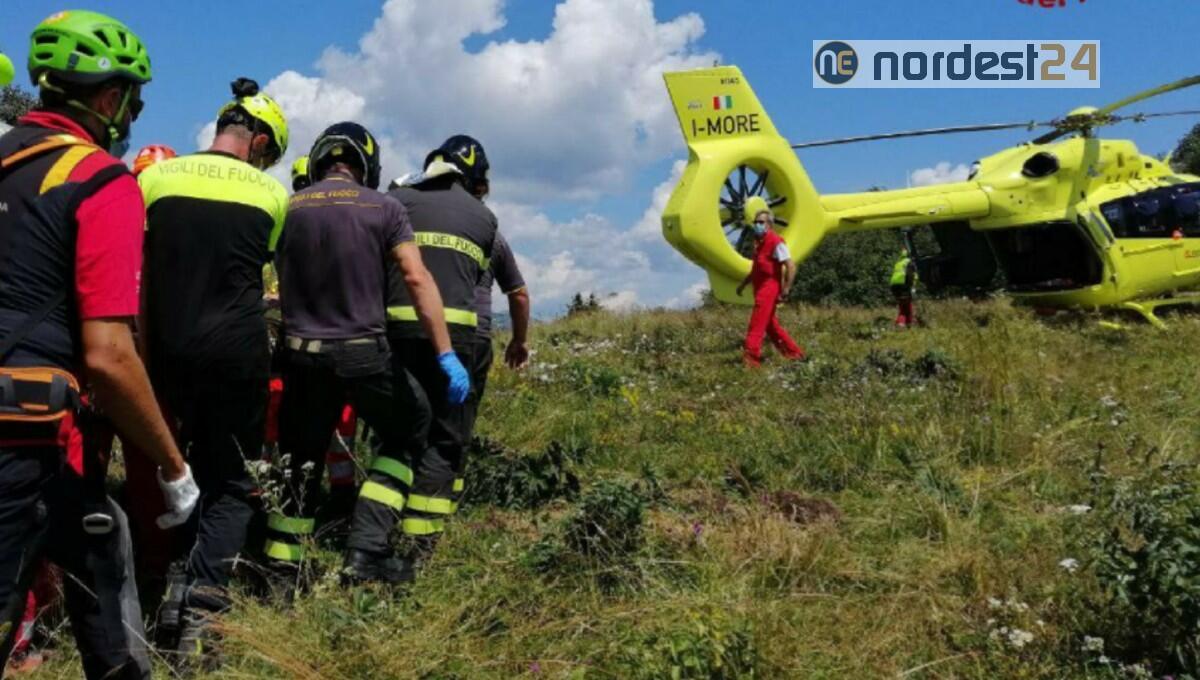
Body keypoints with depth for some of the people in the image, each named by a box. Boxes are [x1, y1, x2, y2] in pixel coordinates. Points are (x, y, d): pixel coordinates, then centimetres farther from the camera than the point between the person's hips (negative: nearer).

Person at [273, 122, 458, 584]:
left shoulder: (289, 208, 6)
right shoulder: (384, 208, -3)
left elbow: (280, 282, 10)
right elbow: (417, 280, -11)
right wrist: (446, 354, -11)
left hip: (302, 354, 3)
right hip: (364, 352, -3)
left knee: (300, 461, 15)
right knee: (405, 436, 17)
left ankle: (281, 568, 18)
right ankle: (365, 551, 8)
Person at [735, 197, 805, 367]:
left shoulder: (775, 242, -13)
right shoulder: (760, 242, 16)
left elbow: (791, 267, -18)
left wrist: (786, 289, -19)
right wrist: (743, 283, 21)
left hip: (769, 289, -10)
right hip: (761, 289, 10)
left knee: (757, 325, -11)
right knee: (771, 324, 15)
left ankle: (750, 358, -10)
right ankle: (794, 352, 24)